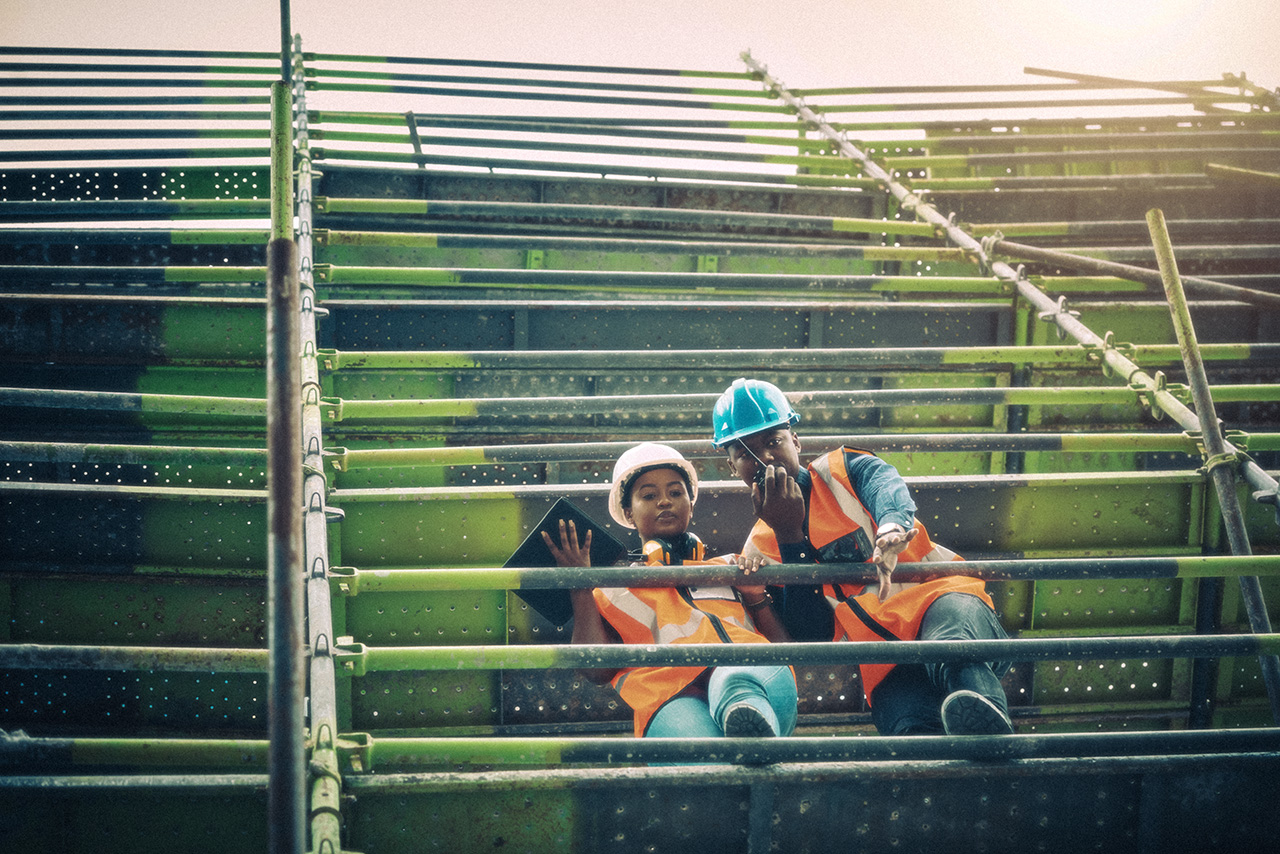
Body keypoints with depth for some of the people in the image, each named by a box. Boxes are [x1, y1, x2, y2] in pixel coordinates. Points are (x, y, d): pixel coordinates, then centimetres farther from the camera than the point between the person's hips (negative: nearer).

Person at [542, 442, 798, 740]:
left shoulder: (729, 567, 37)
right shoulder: (616, 587, 33)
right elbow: (597, 669, 13)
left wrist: (756, 597, 13)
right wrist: (579, 588, 13)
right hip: (672, 698, -1)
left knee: (735, 682, -41)